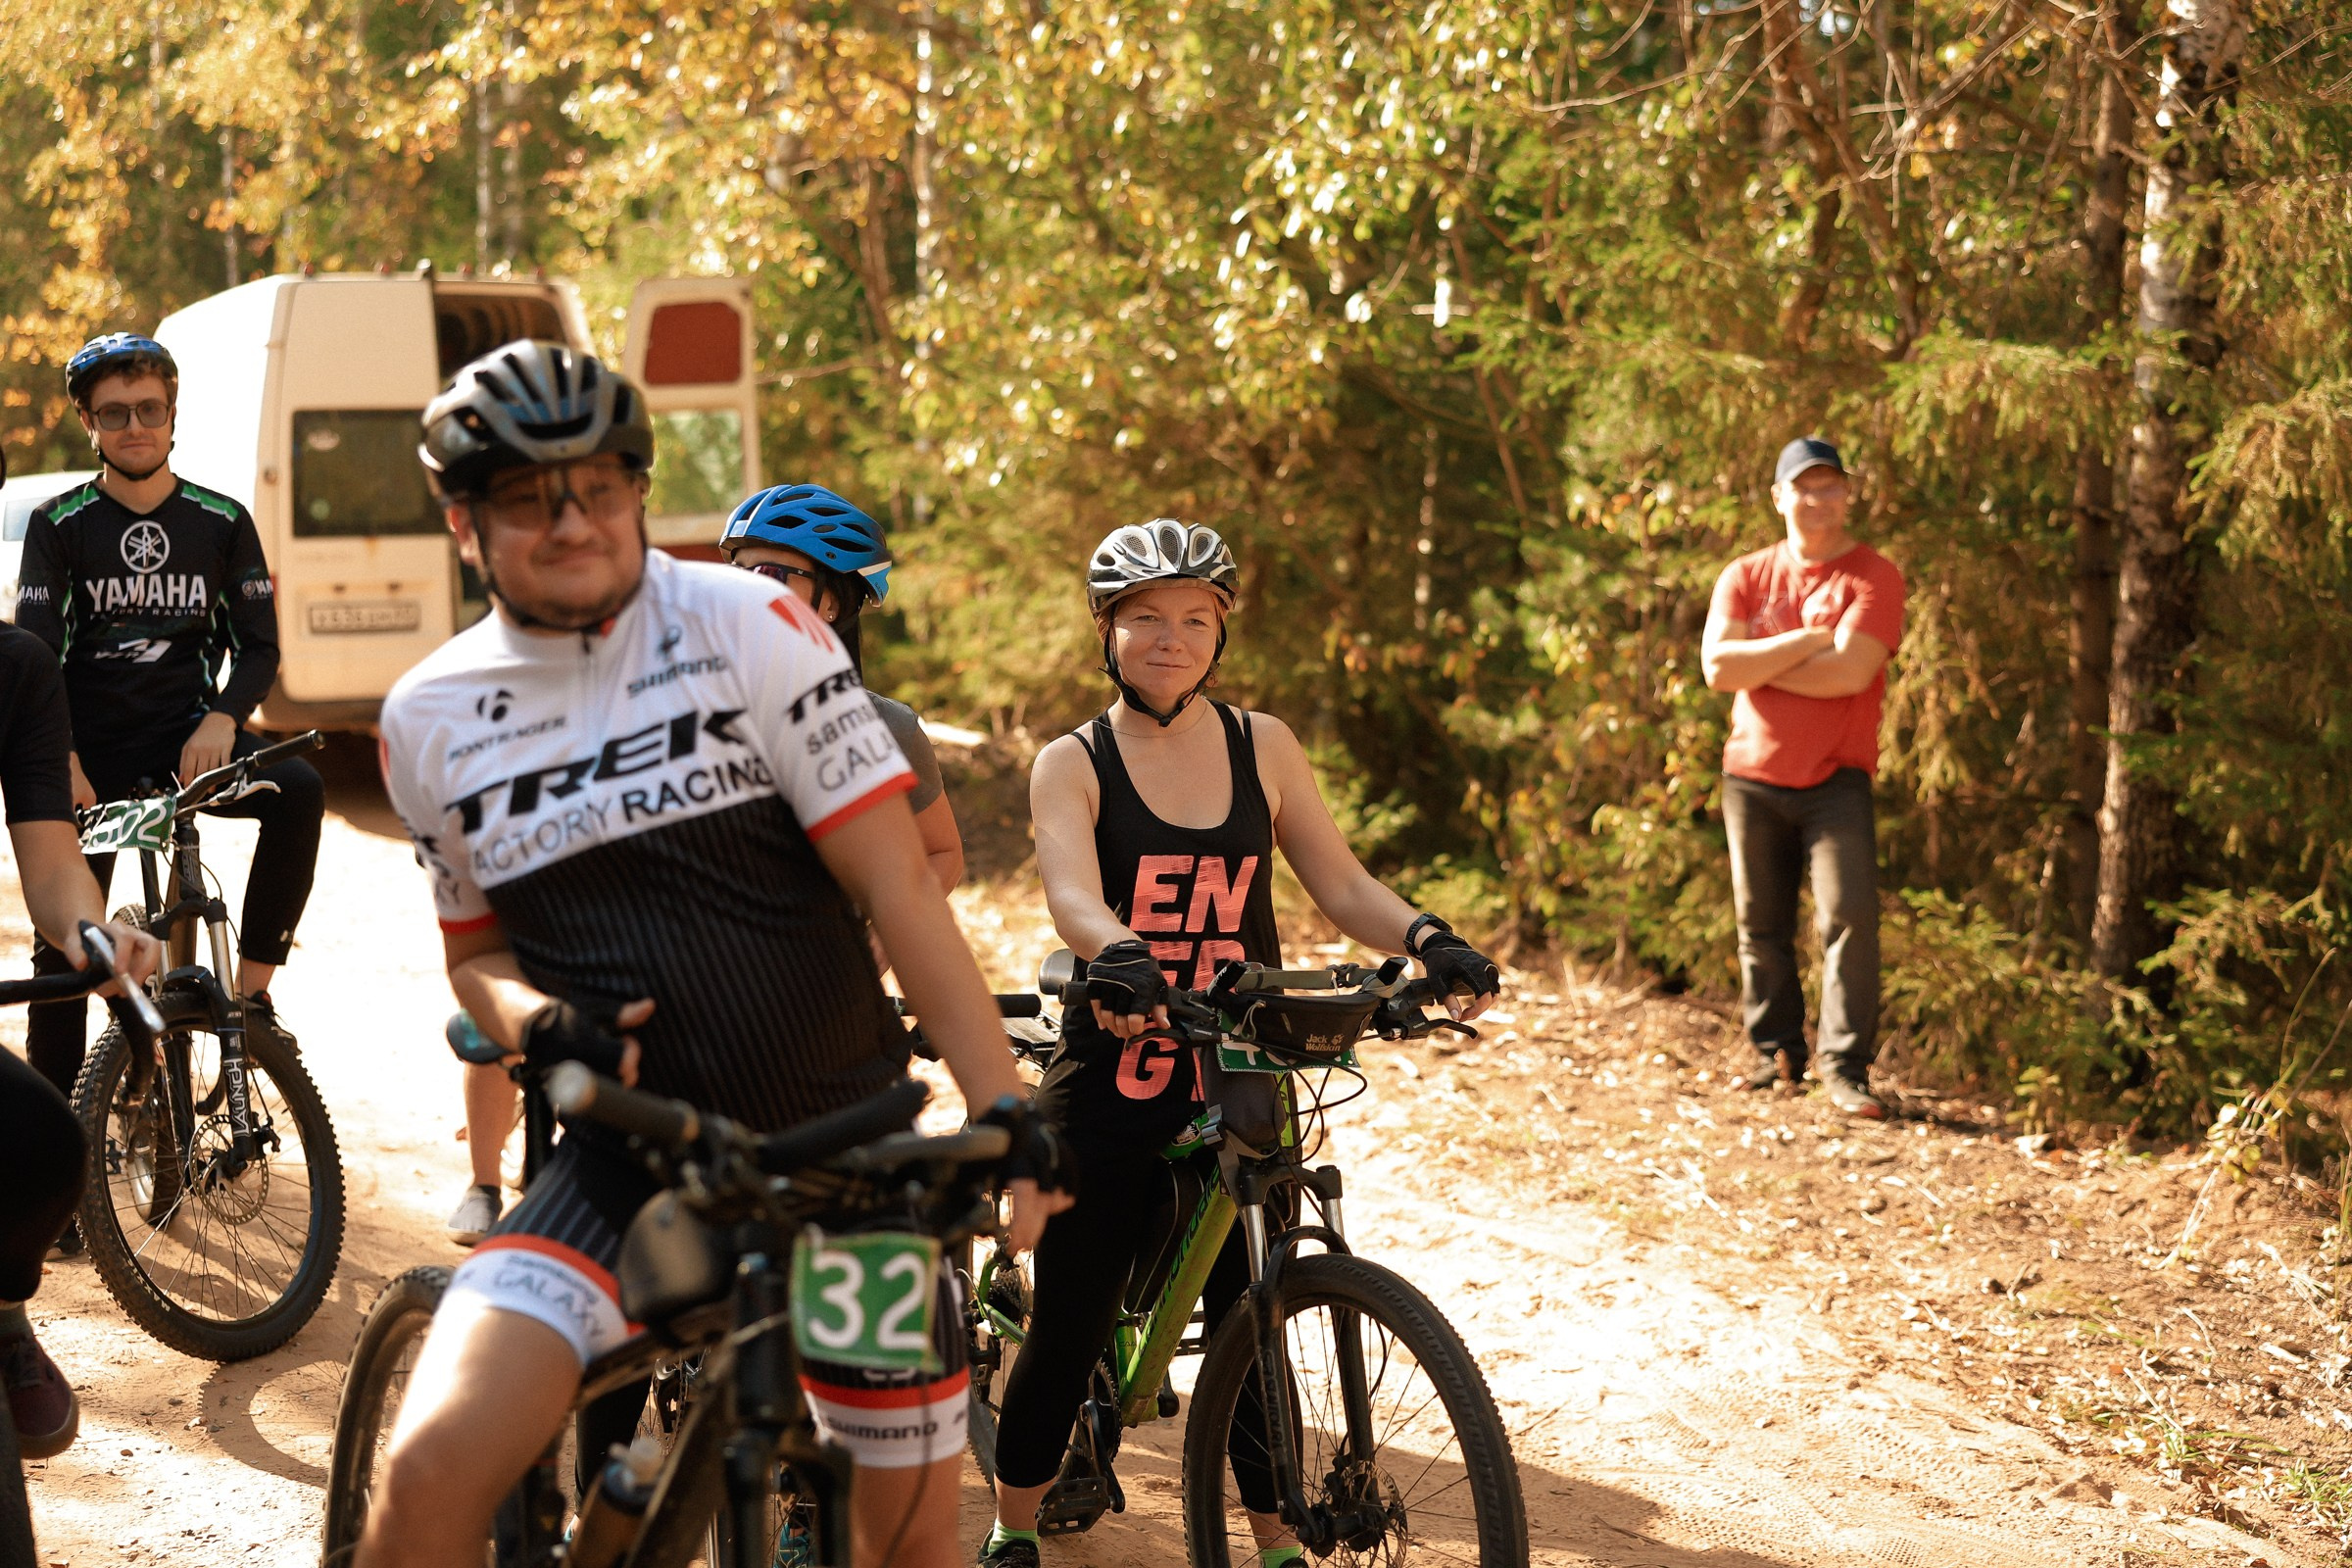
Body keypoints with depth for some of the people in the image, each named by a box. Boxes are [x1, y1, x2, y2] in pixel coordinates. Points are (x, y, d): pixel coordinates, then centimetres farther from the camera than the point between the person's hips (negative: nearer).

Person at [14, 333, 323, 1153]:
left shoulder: (222, 522, 5)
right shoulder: (59, 526, 1)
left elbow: (258, 646, 3)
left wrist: (222, 719, -18)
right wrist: (60, 759, -23)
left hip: (188, 737, 1)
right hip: (94, 752, 0)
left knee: (298, 790, -28)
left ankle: (250, 987, -19)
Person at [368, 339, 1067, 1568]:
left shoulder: (749, 625, -6)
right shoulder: (428, 717, 4)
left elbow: (897, 879, -8)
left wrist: (1003, 1108, -15)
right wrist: (533, 1022, -7)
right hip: (633, 1158, 1)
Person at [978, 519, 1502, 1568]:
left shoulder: (1262, 746, 5)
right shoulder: (1073, 764, -3)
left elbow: (1341, 885, 2)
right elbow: (1072, 896, -20)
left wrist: (1425, 937, -17)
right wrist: (1117, 959, -42)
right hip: (1108, 1094, -2)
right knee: (1068, 1329, 6)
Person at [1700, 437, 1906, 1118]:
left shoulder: (1873, 576, -3)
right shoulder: (1745, 576, 7)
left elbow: (1851, 671, -18)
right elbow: (1718, 666, -8)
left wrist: (1758, 665, -9)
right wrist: (1809, 639, -14)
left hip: (1836, 780, -3)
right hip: (1752, 778, 3)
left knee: (1849, 915, -13)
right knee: (1760, 926, 9)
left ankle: (1845, 1066, -8)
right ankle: (1778, 1053, 21)